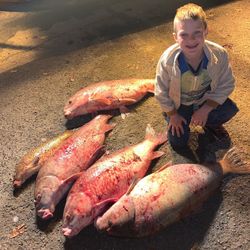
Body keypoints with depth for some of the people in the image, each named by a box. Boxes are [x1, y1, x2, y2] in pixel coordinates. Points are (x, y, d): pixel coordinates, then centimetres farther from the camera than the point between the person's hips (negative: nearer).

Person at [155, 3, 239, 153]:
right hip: (179, 104, -1)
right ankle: (185, 122, 32)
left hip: (206, 100, 1)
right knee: (178, 143, -2)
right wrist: (173, 115, -7)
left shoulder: (220, 54, -29)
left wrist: (206, 109, -20)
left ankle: (210, 123, 12)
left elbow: (226, 85, -14)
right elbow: (161, 92, -16)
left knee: (230, 109, -24)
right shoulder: (167, 60, -33)